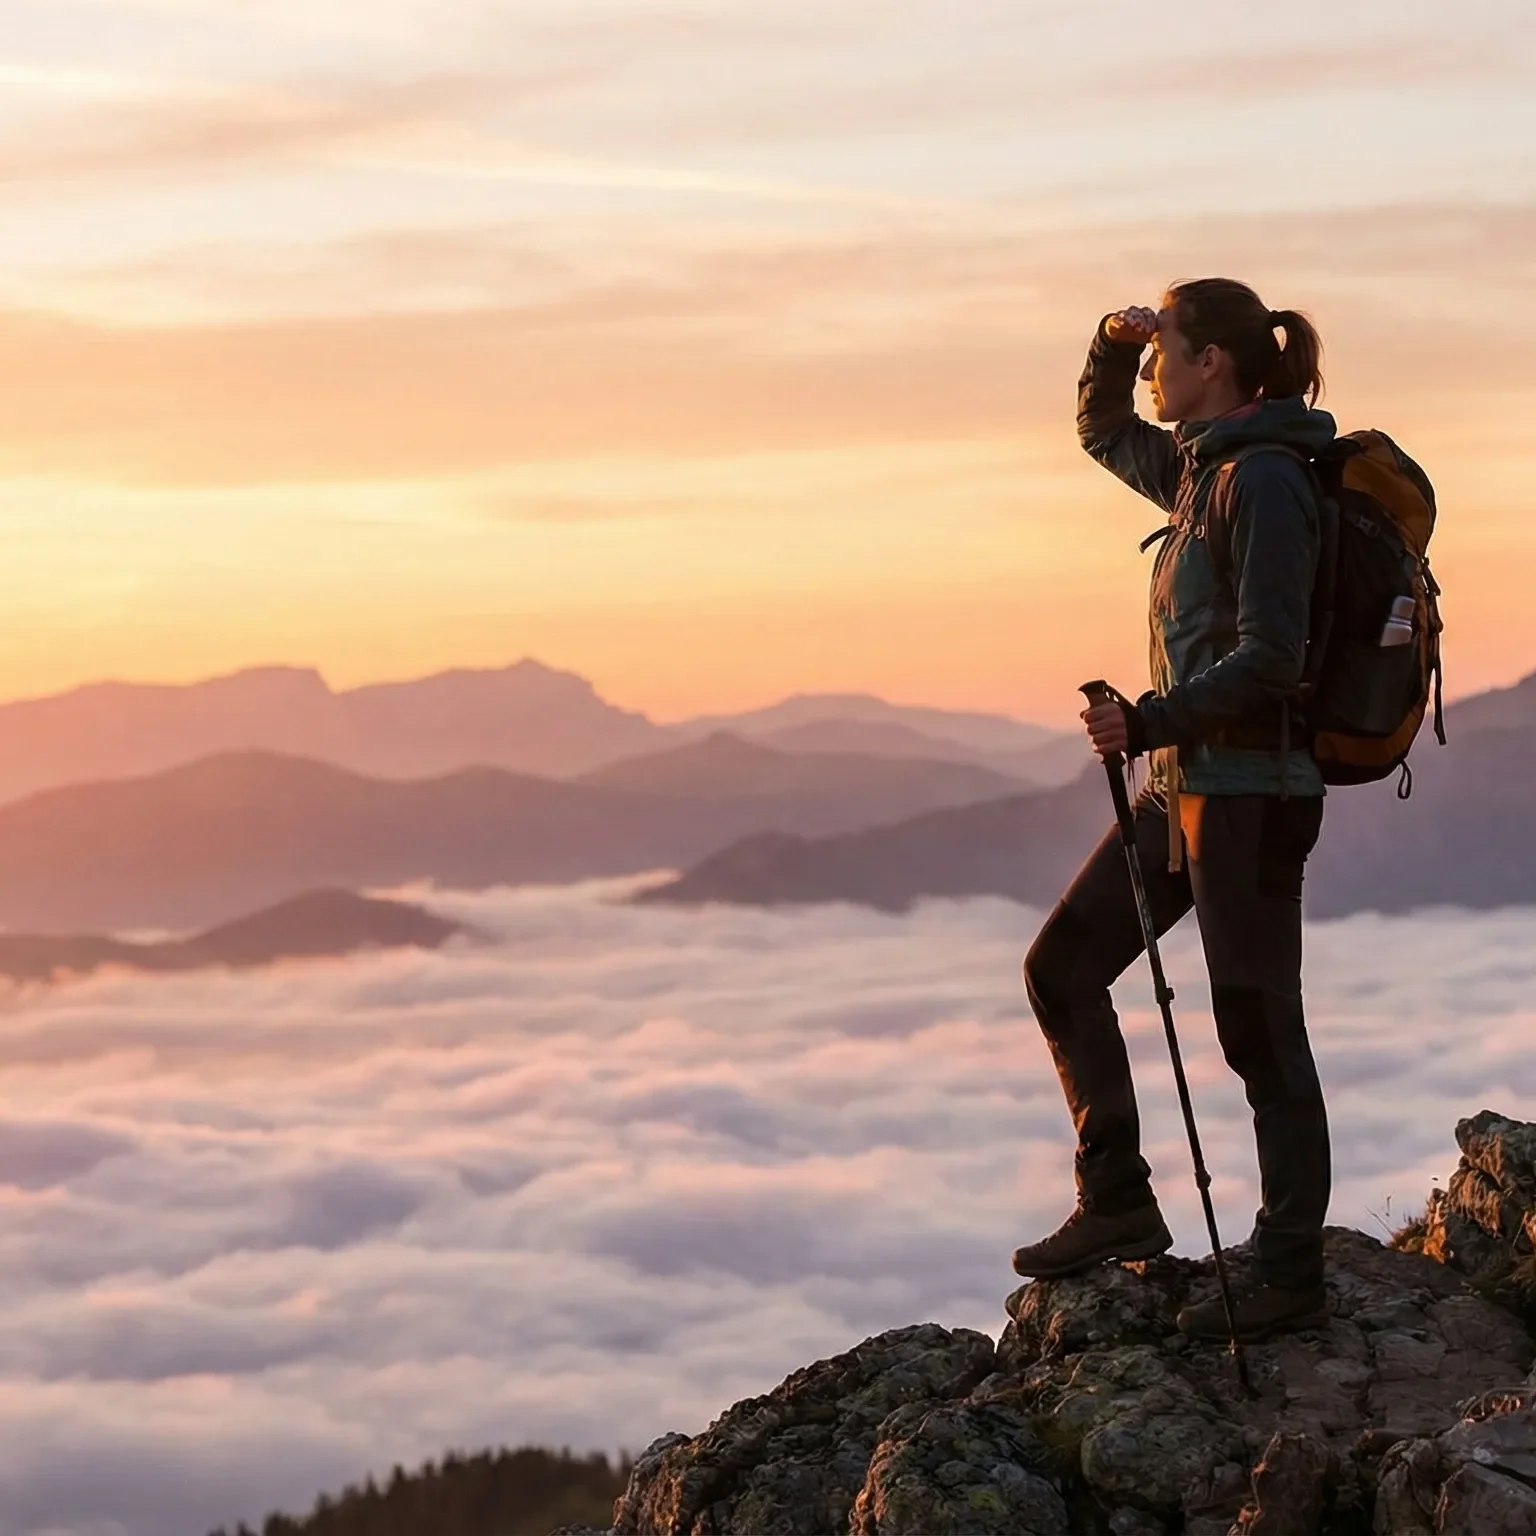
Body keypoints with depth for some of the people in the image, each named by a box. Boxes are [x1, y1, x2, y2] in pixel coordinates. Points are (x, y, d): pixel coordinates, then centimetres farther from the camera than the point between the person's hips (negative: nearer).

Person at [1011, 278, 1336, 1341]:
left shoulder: (1262, 480, -16)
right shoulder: (1201, 468, 12)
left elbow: (1270, 656, -22)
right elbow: (1103, 431, 31)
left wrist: (1150, 719, -24)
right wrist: (1113, 344, 12)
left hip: (1251, 788, -10)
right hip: (1187, 781, 10)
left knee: (1260, 1032, -4)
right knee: (1063, 965, 11)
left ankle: (1292, 1279, 3)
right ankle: (1118, 1204, 15)